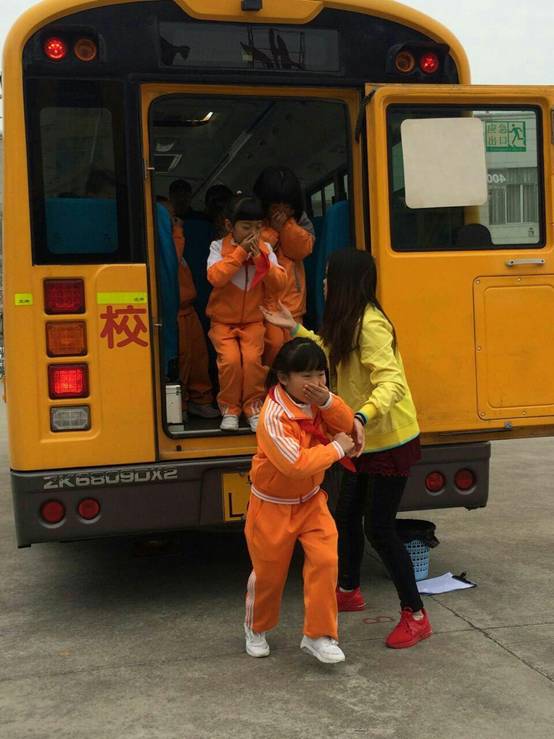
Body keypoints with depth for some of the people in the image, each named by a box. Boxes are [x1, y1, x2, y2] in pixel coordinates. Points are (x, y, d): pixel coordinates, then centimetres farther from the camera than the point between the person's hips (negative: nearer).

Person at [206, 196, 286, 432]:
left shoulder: (265, 249, 2)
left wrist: (259, 258, -18)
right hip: (223, 321, -1)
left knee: (252, 358, -22)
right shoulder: (219, 247, -4)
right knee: (230, 359, -22)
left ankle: (253, 406, 0)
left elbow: (279, 284, -8)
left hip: (253, 321, 1)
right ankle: (229, 408, -1)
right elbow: (215, 277, -22)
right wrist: (241, 251, -20)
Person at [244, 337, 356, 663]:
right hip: (273, 505, -5)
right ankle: (256, 628, 39)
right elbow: (295, 464, -36)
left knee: (325, 560, -9)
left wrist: (328, 401, -25)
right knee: (269, 572, 10)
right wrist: (336, 449, -24)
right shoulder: (274, 416, -29)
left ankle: (319, 635, 7)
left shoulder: (316, 400, -6)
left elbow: (347, 427, -8)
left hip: (311, 500, 5)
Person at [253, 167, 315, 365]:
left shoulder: (299, 218, 6)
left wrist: (287, 224, -13)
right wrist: (273, 229, -15)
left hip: (292, 296, 4)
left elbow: (303, 249, -3)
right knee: (274, 342, -15)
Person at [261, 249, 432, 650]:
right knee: (347, 514, 18)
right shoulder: (350, 323, 7)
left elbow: (392, 383, -32)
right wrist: (295, 328, 23)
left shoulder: (371, 325, -24)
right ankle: (349, 591, 37)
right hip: (367, 441, 10)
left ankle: (415, 616, 9)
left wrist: (363, 416, -48)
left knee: (379, 527, -5)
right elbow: (334, 356, 23)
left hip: (390, 441, -10)